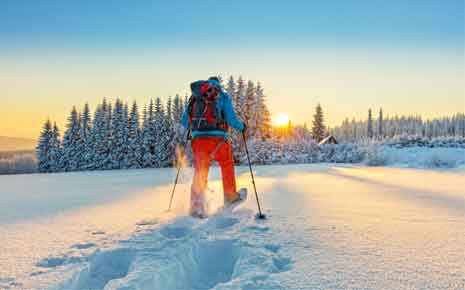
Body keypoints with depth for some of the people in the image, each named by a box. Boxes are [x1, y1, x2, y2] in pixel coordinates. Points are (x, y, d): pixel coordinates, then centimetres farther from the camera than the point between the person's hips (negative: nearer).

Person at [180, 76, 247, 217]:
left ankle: (197, 207, 3)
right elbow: (231, 119, -1)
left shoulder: (195, 97, 15)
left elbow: (184, 122, 14)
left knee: (200, 172, 9)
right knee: (227, 165, 21)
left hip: (198, 139, 3)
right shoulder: (223, 96, 6)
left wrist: (183, 135, 30)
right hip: (217, 138, -2)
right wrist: (241, 127, 17)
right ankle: (230, 197, 32)